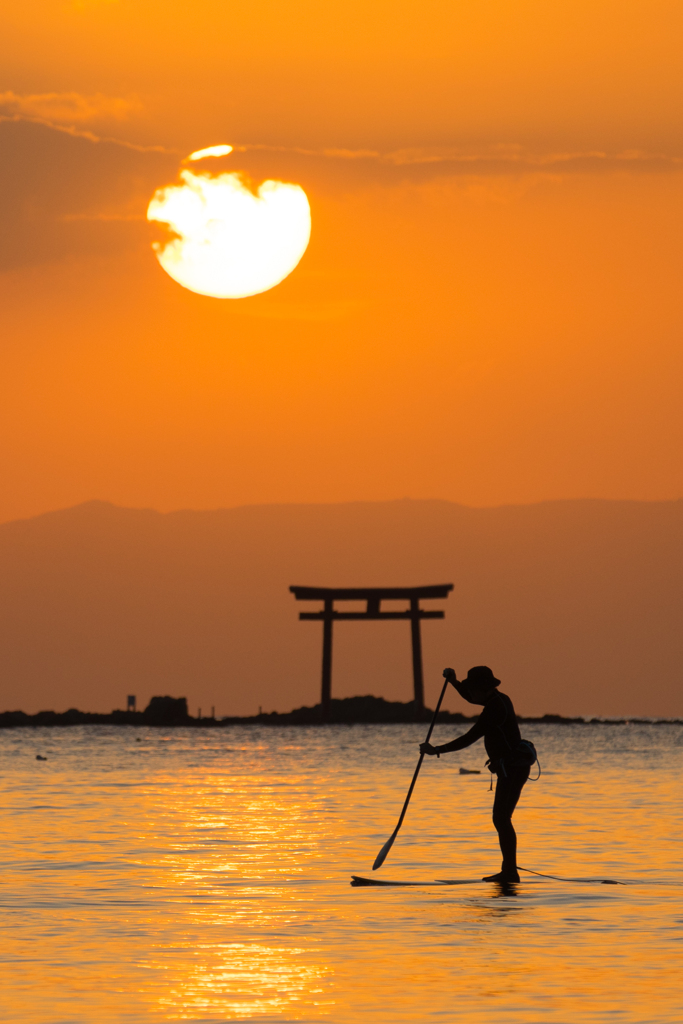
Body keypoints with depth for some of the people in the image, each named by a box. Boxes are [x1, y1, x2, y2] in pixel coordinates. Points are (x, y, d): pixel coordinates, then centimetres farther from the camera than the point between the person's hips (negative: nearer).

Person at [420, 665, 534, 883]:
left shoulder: (494, 708, -19)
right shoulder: (499, 699, 12)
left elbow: (468, 739, -20)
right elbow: (471, 699, 33)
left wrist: (436, 750, -15)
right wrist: (453, 682, 19)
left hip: (512, 768, -11)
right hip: (515, 767, 11)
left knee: (501, 818, -12)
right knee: (502, 819, 13)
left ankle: (510, 871, -14)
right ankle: (508, 870, 16)